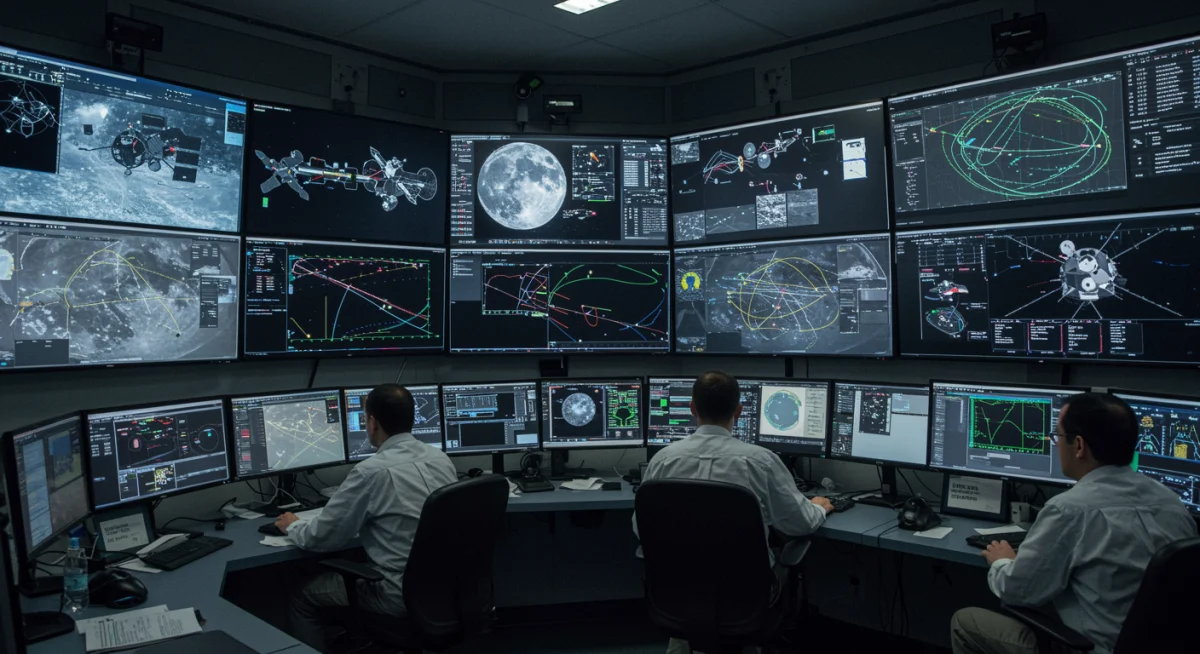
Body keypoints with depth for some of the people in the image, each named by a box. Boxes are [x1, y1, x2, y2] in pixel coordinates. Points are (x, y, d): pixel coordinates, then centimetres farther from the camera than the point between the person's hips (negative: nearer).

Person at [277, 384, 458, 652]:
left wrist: (293, 526, 14)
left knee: (303, 597, 14)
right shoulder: (441, 458, 2)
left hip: (403, 594, -7)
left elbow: (323, 538, -8)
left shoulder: (372, 471, -19)